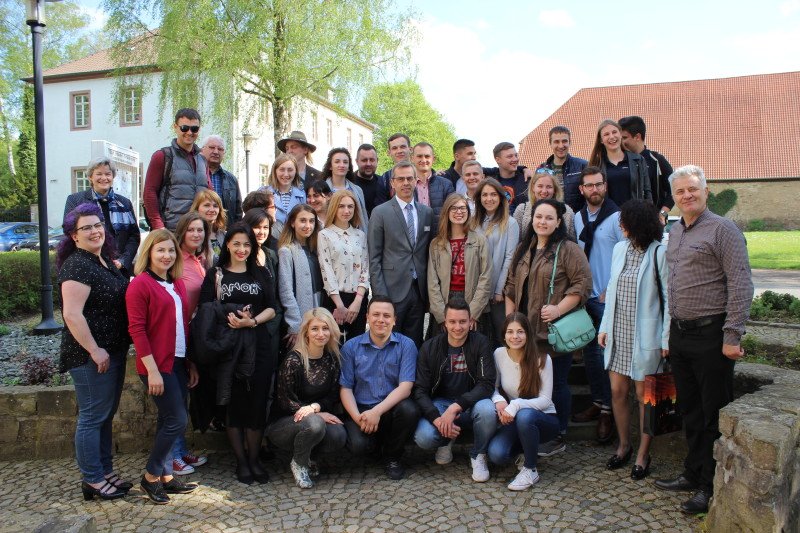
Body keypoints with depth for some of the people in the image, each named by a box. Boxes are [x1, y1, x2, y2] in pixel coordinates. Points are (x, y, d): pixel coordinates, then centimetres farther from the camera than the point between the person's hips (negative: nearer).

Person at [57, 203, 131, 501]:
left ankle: (106, 472, 28)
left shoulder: (104, 261, 11)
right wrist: (95, 350, -22)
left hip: (113, 351, 9)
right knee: (92, 417, 2)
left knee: (106, 415, 17)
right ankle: (92, 480, 14)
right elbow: (72, 314, -24)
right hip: (92, 356, -9)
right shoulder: (77, 266, -16)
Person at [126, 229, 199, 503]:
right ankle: (151, 476, 11)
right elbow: (136, 329, -14)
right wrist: (152, 370, -18)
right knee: (177, 420, -7)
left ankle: (166, 476, 24)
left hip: (178, 362, 7)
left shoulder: (177, 284, 12)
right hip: (157, 365, -7)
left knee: (169, 421, 13)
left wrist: (191, 363, 14)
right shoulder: (140, 284, -10)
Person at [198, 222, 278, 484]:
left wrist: (251, 321, -14)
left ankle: (254, 459, 17)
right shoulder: (215, 275, 6)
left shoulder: (260, 274, 12)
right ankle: (241, 461, 18)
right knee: (234, 405, 5)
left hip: (258, 346, 2)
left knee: (257, 404, 2)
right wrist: (229, 319, -18)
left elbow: (271, 309, 4)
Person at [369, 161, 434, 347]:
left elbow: (429, 252, 13)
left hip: (419, 290, 4)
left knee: (414, 344, 10)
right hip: (392, 290, -4)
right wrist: (380, 294, -10)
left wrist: (429, 289, 8)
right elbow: (374, 258, -4)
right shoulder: (380, 212, -2)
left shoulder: (427, 212, 10)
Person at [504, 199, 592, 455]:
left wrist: (559, 309, -20)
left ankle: (558, 437, 19)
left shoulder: (568, 249, -7)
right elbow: (511, 286, 17)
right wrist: (510, 319, 10)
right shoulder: (523, 249, 14)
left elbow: (583, 283, -13)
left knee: (556, 383, 3)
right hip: (525, 331, 6)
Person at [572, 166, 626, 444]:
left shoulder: (616, 217, -9)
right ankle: (597, 402, 25)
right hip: (585, 295, 6)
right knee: (590, 352, 12)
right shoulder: (578, 217, 10)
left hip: (608, 297, -6)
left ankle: (608, 411, 9)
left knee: (607, 353, -3)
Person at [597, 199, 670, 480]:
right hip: (617, 332, 6)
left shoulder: (659, 253, -11)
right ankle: (624, 445, 29)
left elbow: (669, 298, -10)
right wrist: (604, 326, 10)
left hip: (644, 335, -5)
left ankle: (643, 454, 21)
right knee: (617, 391, 10)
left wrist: (666, 339, -11)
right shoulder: (620, 248, 8)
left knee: (643, 395, 5)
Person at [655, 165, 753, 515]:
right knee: (690, 410, 17)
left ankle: (710, 487, 14)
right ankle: (693, 474, 30)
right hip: (679, 333, 8)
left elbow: (741, 286, -15)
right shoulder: (674, 232, 14)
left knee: (714, 415, 3)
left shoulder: (722, 230, -10)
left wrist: (732, 336, -18)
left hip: (710, 334, -7)